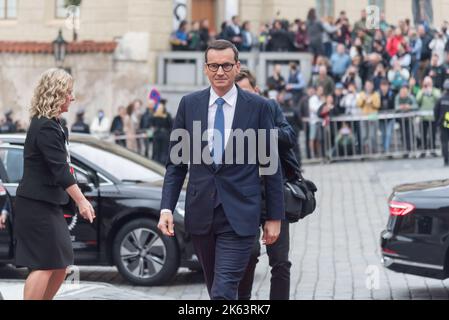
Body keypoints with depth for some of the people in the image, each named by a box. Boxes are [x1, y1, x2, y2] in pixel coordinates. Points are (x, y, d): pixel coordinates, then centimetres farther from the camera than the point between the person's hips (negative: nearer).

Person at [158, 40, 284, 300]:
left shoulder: (258, 107, -1)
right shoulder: (189, 104, 6)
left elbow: (271, 165, 2)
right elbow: (176, 162, 9)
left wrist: (275, 217, 2)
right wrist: (167, 208, 0)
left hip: (239, 215, -3)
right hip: (200, 213, 3)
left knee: (223, 293, -12)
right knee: (216, 289, 15)